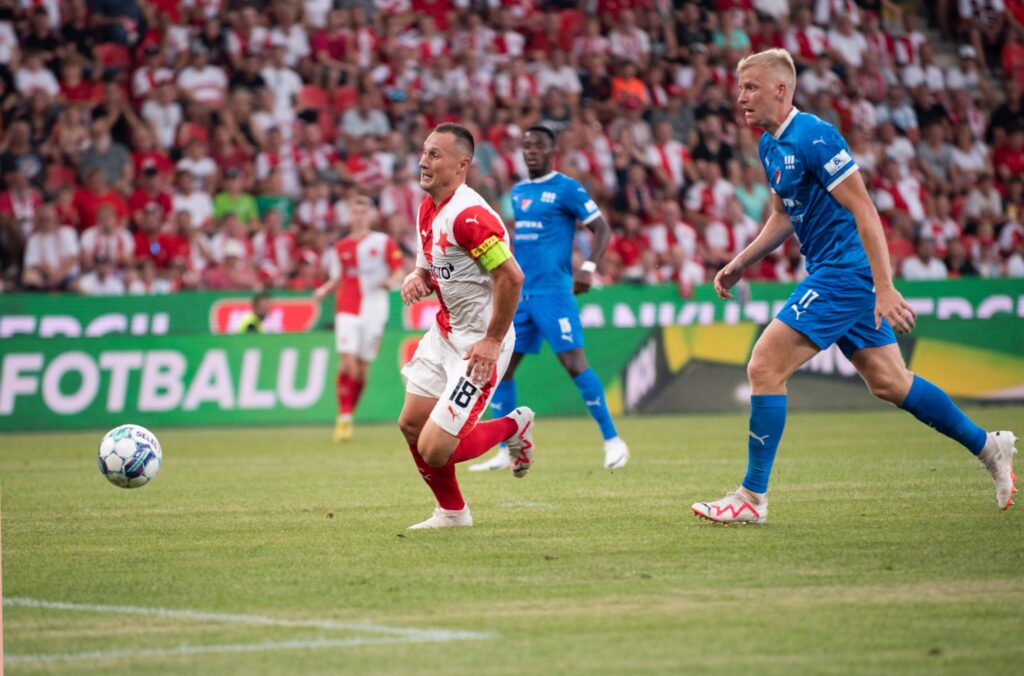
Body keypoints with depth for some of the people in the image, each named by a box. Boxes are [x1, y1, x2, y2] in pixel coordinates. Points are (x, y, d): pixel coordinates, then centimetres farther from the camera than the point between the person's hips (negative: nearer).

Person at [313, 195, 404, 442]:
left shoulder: (384, 243, 3)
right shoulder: (341, 247, 10)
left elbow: (399, 273, 3)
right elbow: (337, 279, 16)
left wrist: (391, 282, -19)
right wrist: (323, 290, -4)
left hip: (374, 312, 0)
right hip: (347, 310, 0)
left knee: (362, 369, 3)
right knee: (347, 363, -15)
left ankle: (348, 417, 17)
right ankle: (343, 418, -12)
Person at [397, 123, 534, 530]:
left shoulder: (468, 215, -24)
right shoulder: (428, 209, 7)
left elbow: (511, 276, -27)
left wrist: (492, 341, -23)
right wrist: (417, 279, -3)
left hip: (479, 343, -10)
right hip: (444, 334, 10)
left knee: (435, 450, -12)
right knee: (411, 425, 12)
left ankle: (514, 427, 14)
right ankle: (452, 512, 31)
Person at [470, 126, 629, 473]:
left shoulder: (567, 189, -5)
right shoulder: (518, 192, 16)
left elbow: (602, 229, -8)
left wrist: (588, 268, -21)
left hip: (553, 291, -7)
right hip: (520, 293, 7)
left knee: (574, 364, -13)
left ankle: (613, 441, -4)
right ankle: (506, 451, 11)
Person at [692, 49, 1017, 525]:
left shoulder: (813, 138, -18)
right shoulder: (771, 146, 11)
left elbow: (864, 211, -20)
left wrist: (884, 288, -24)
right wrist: (739, 265, 17)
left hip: (844, 271, -10)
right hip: (832, 273, 10)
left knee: (764, 367, -12)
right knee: (888, 383, 14)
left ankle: (752, 497, -7)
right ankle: (989, 447, 26)